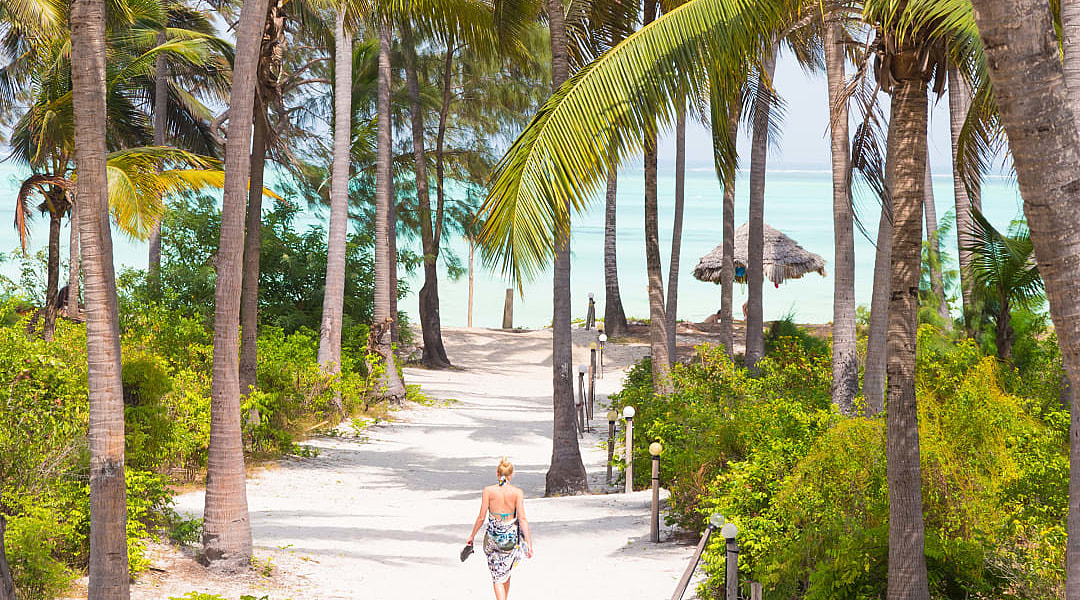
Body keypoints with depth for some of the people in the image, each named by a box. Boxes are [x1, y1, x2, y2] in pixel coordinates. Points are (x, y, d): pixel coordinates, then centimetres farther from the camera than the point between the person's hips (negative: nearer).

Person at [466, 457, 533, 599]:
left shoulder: (488, 491, -10)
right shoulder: (517, 493, -9)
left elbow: (481, 517, -7)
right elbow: (522, 518, -13)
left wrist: (472, 535, 7)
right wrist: (528, 542, -12)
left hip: (493, 536, -1)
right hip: (511, 537, 1)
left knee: (497, 575, 4)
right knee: (506, 572, 21)